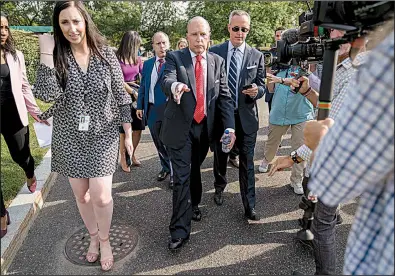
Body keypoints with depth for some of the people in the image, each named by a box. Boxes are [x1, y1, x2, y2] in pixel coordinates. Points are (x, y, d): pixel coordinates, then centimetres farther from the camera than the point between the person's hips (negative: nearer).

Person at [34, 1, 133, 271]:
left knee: (101, 196, -8)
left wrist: (129, 134, -2)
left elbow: (122, 97, -2)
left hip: (103, 135, -1)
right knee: (81, 195, 13)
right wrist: (46, 51, -19)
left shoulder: (106, 54, -5)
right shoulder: (56, 56, -3)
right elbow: (46, 94, -19)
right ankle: (93, 236, 39)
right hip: (69, 138, 2)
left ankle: (105, 239, 22)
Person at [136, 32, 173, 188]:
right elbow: (143, 86, 15)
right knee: (159, 143, 16)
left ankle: (174, 173, 19)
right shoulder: (147, 64, 12)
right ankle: (165, 168, 36)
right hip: (152, 109, 5)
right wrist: (140, 106, 10)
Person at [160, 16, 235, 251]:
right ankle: (180, 230, 9)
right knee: (182, 177, -2)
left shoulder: (218, 61, 6)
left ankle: (193, 205, 44)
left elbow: (225, 96, 1)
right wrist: (175, 86, -46)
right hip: (180, 128, -3)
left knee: (195, 169, 19)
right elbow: (166, 80, -21)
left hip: (205, 127, 3)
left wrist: (230, 127, -10)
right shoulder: (175, 57, -2)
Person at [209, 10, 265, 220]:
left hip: (246, 116, 0)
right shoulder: (214, 51, 1)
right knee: (220, 156, 18)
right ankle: (219, 187, 43)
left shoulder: (257, 56, 2)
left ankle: (249, 206, 14)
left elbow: (261, 85, 3)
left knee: (247, 162, 3)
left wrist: (257, 91, -20)